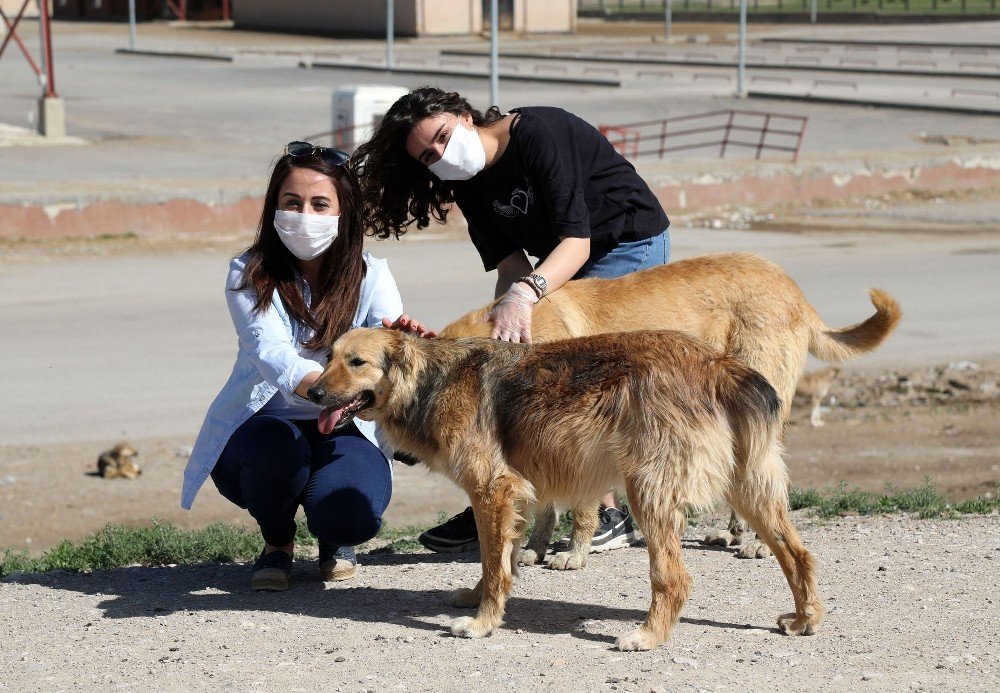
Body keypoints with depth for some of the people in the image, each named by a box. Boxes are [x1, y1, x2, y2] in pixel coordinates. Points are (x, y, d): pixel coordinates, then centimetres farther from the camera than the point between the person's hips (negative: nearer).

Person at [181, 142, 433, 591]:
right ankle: (277, 541, -1)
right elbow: (272, 354, -28)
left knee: (351, 515, -31)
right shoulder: (250, 276, -11)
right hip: (263, 424, 0)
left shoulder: (370, 277, -6)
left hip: (343, 433, 1)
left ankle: (335, 540, 12)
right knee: (278, 446, -37)